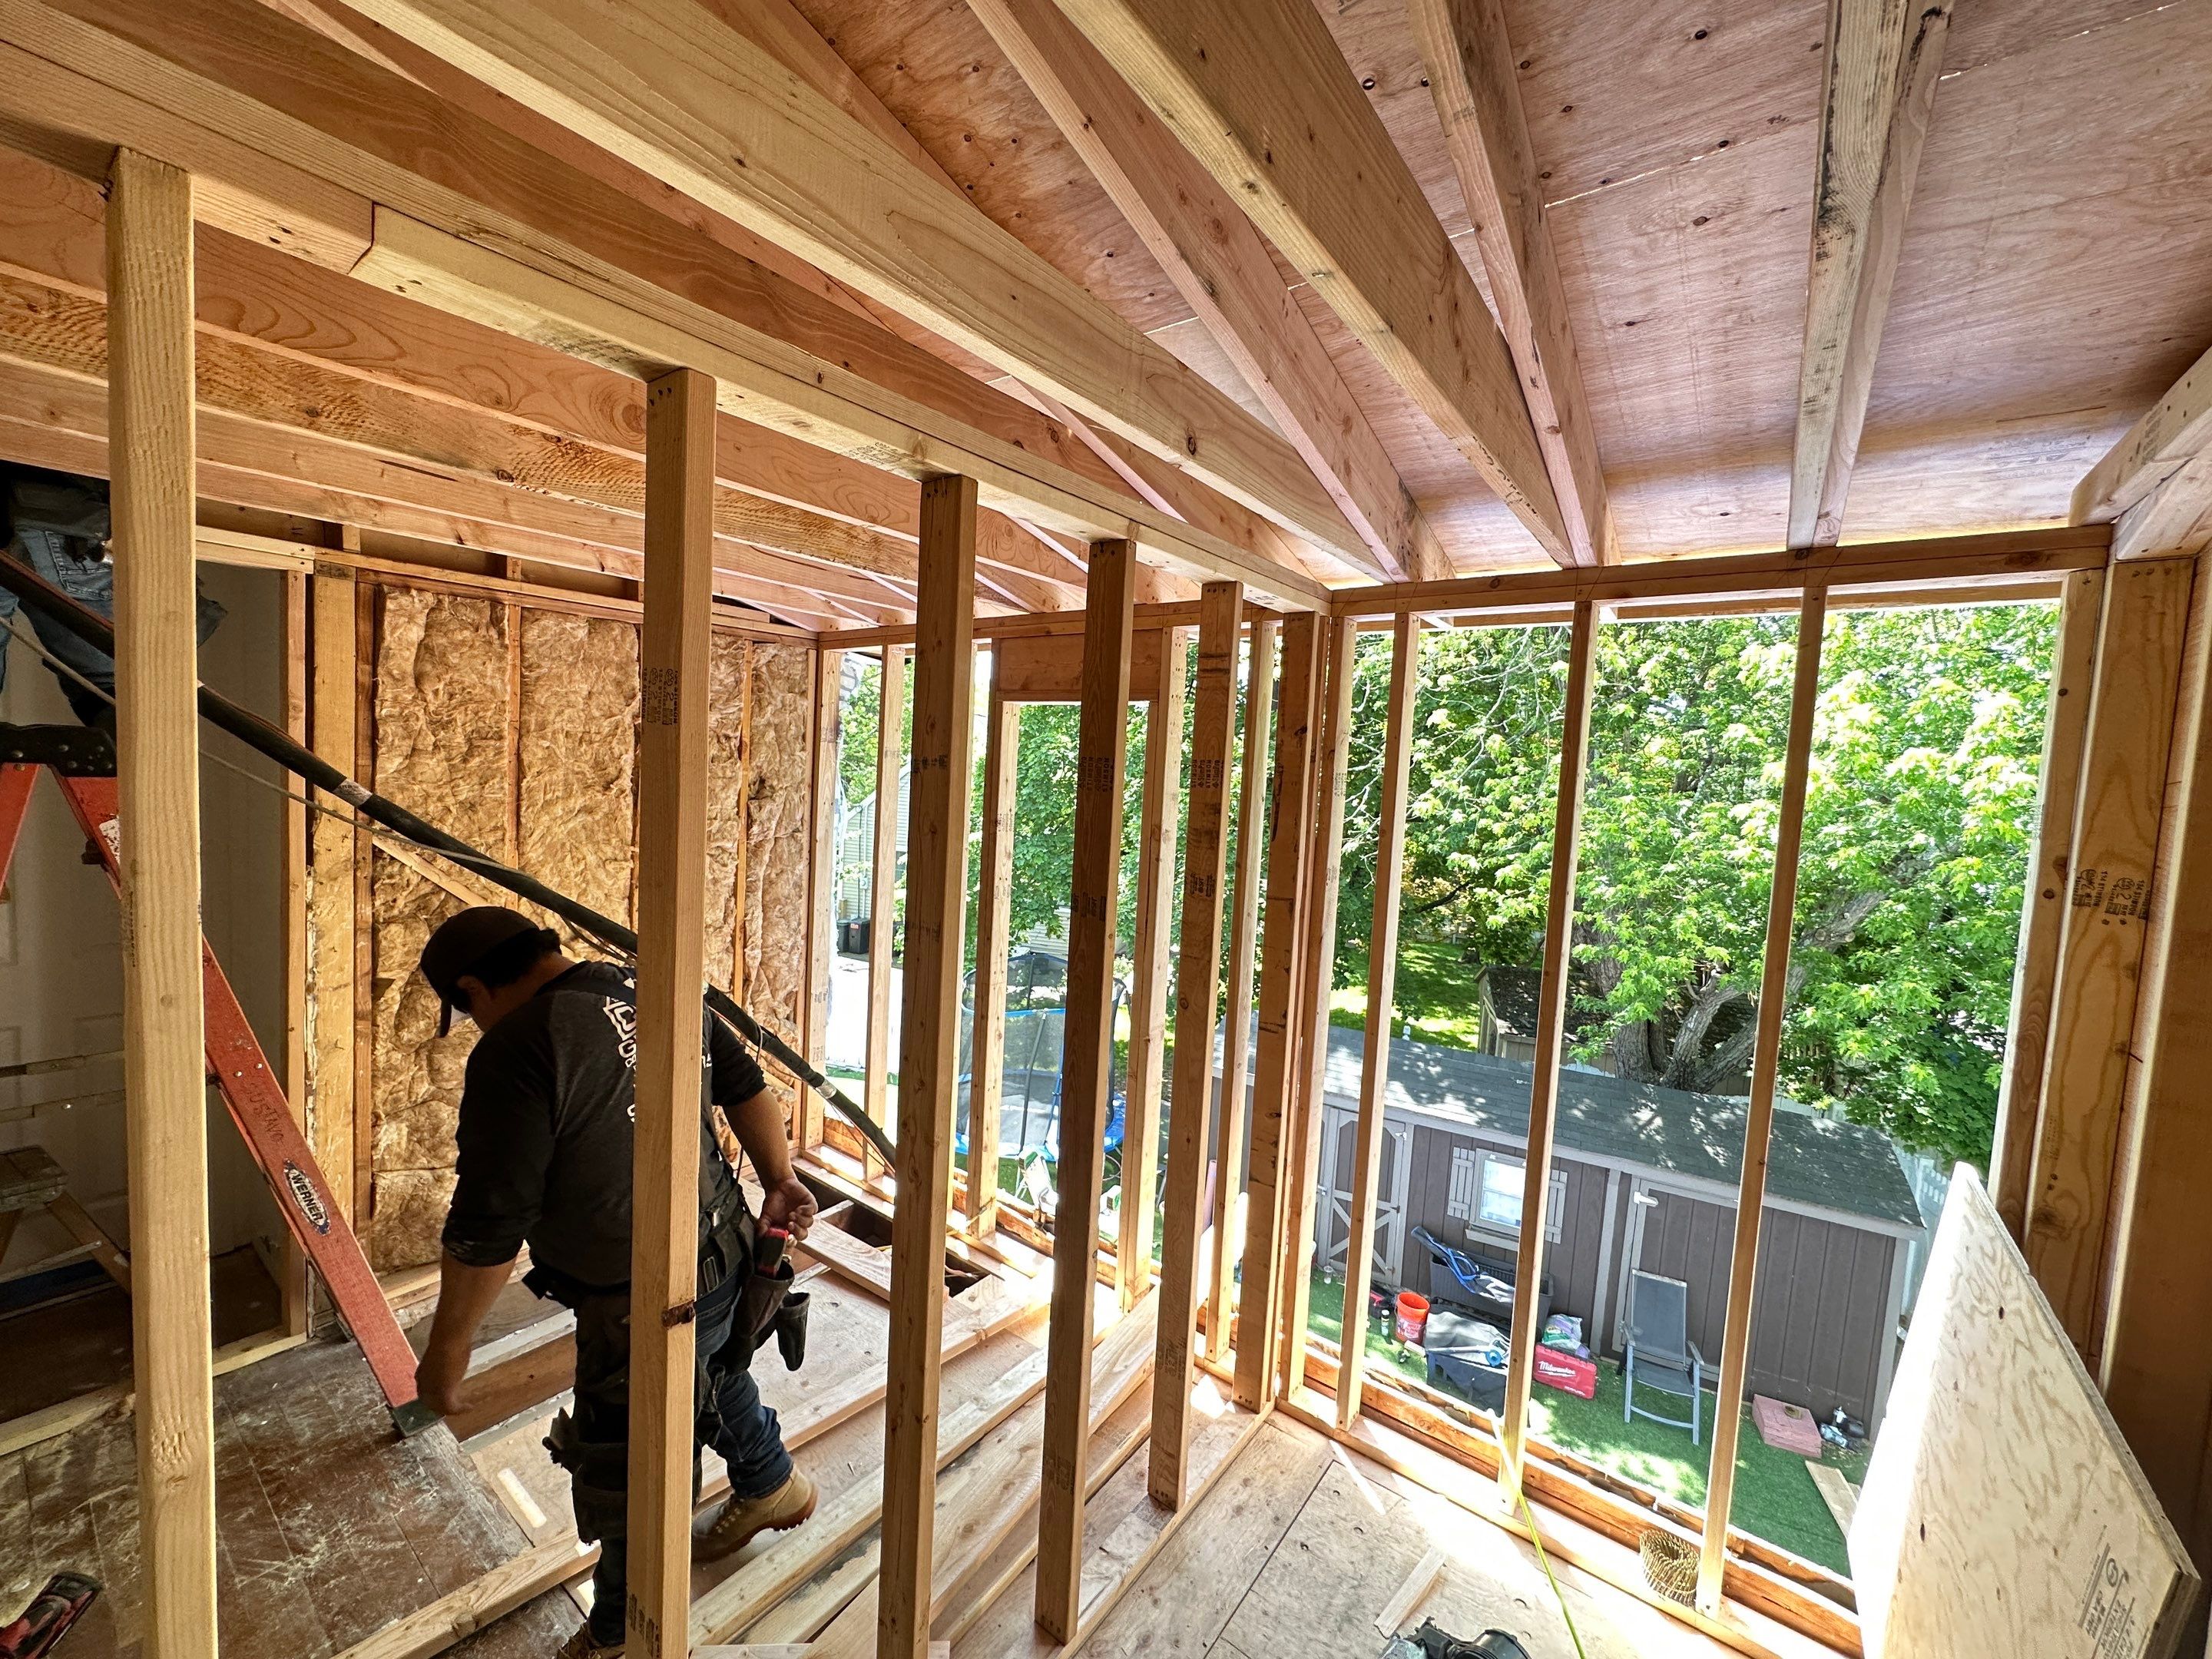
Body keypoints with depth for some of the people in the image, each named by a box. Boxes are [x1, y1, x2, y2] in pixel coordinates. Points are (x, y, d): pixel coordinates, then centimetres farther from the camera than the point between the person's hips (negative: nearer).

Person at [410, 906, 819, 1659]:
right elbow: (746, 1088, 6)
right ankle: (772, 1485, 59)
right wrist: (778, 1180, 11)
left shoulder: (517, 1051, -22)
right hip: (727, 1257, 8)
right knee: (716, 1371, 34)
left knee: (624, 1482, 17)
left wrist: (447, 1348, -5)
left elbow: (488, 1225, -19)